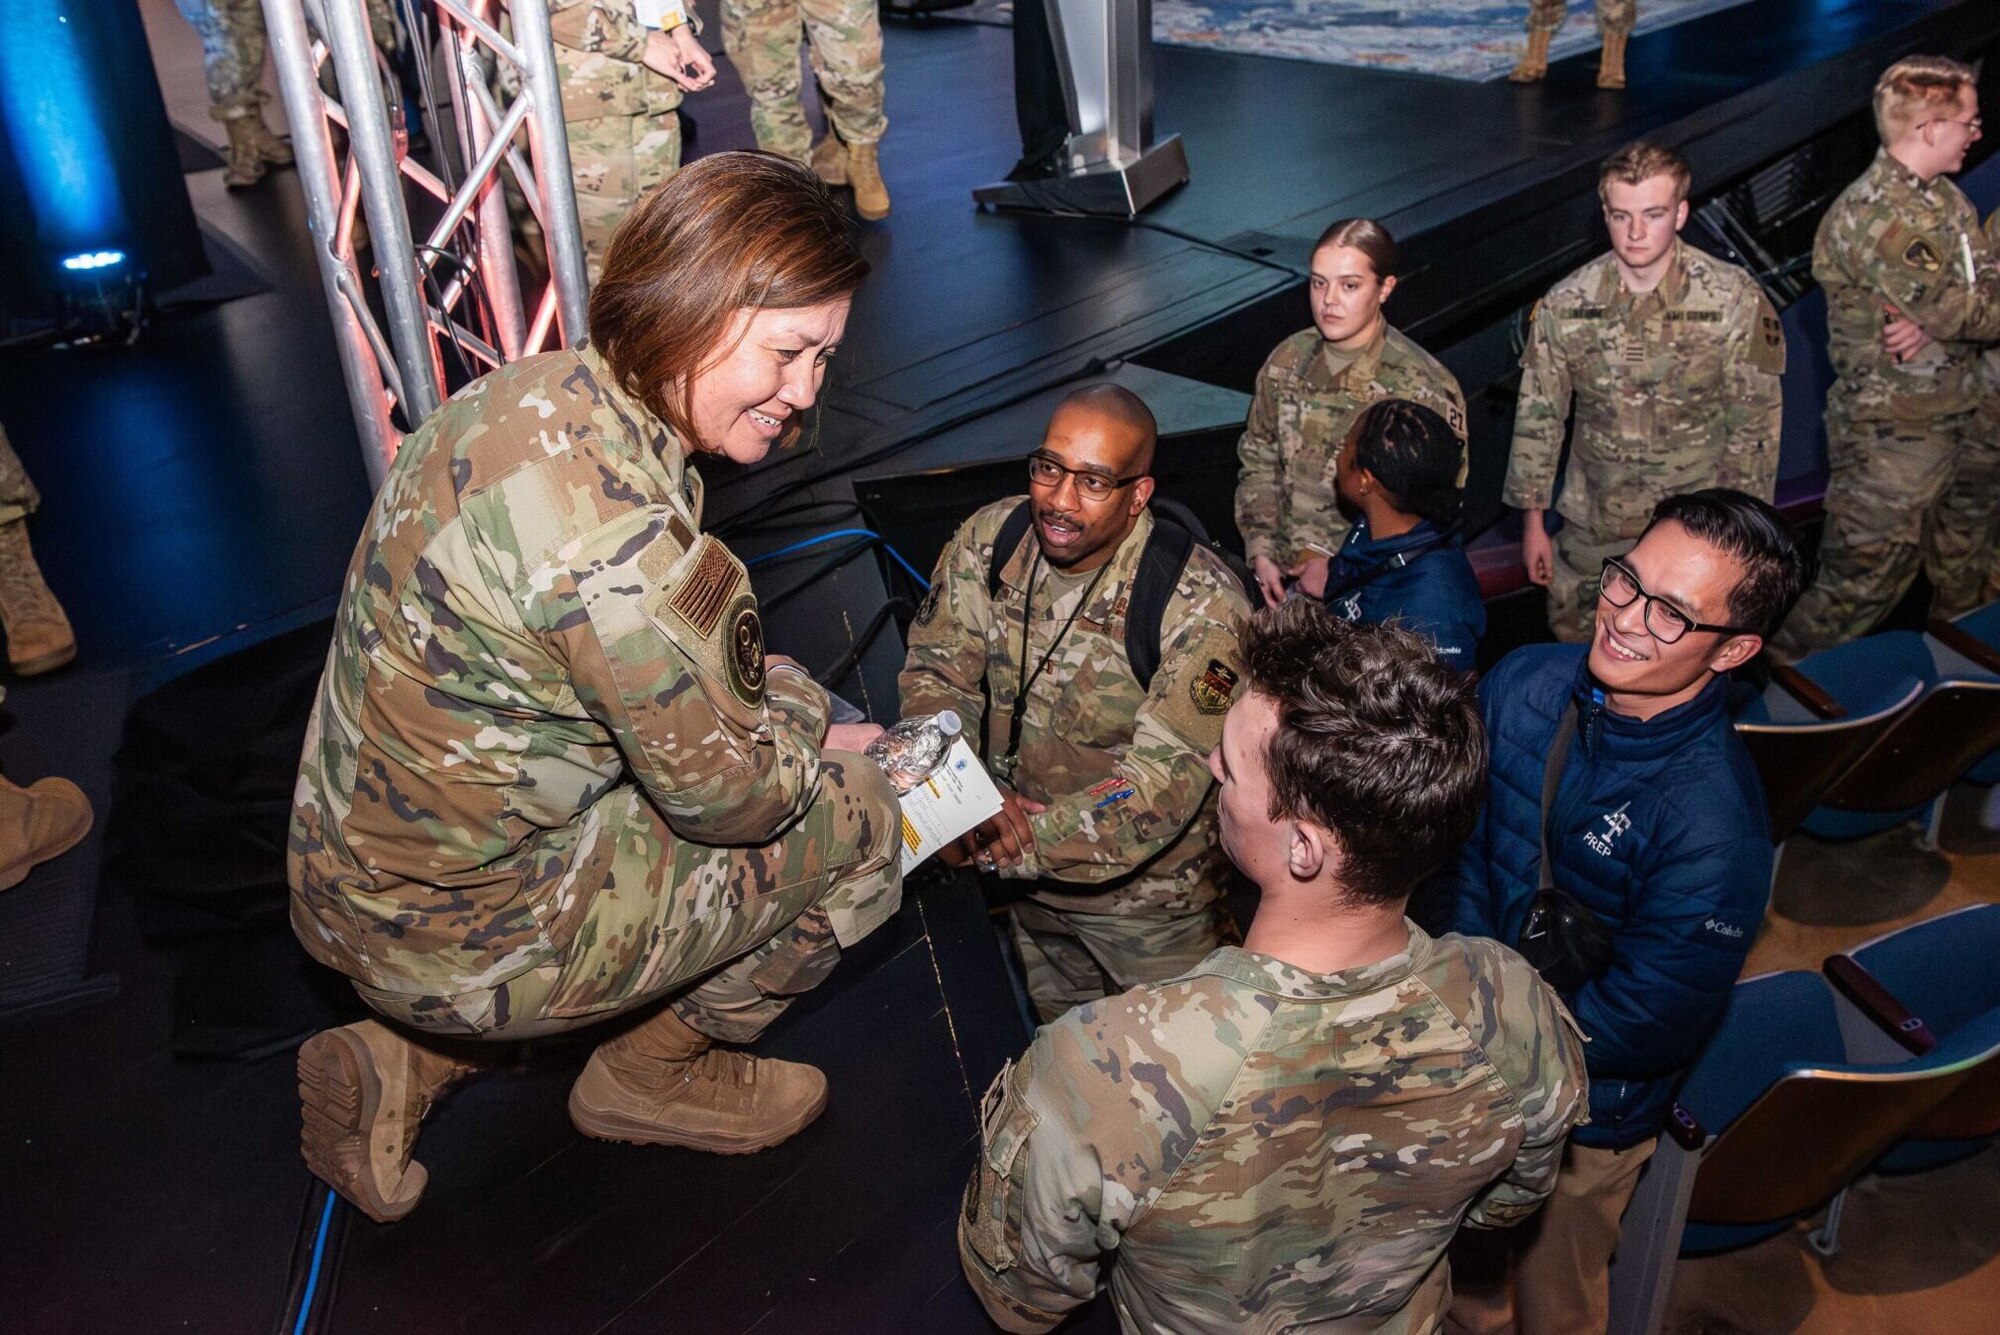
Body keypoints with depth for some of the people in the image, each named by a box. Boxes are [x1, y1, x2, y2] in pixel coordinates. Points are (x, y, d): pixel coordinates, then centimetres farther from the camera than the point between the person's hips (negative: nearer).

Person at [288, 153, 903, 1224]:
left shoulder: (539, 391, -3)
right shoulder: (617, 534, -32)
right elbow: (731, 794, -19)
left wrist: (785, 716, 3)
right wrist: (803, 718, 1)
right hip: (453, 937, -8)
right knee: (860, 818, -3)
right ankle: (656, 1077, 21)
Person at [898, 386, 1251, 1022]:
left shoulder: (1202, 604, -29)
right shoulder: (988, 540, -14)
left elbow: (1164, 784, -30)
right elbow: (935, 672, -10)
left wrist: (1013, 843, -34)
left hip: (1149, 892, -4)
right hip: (1031, 878, 5)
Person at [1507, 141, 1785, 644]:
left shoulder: (1736, 300, -14)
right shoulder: (1565, 304, -9)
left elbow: (1755, 423, -7)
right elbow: (1538, 414, 0)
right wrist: (1532, 520, 2)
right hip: (1592, 522, 2)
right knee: (1571, 641, 17)